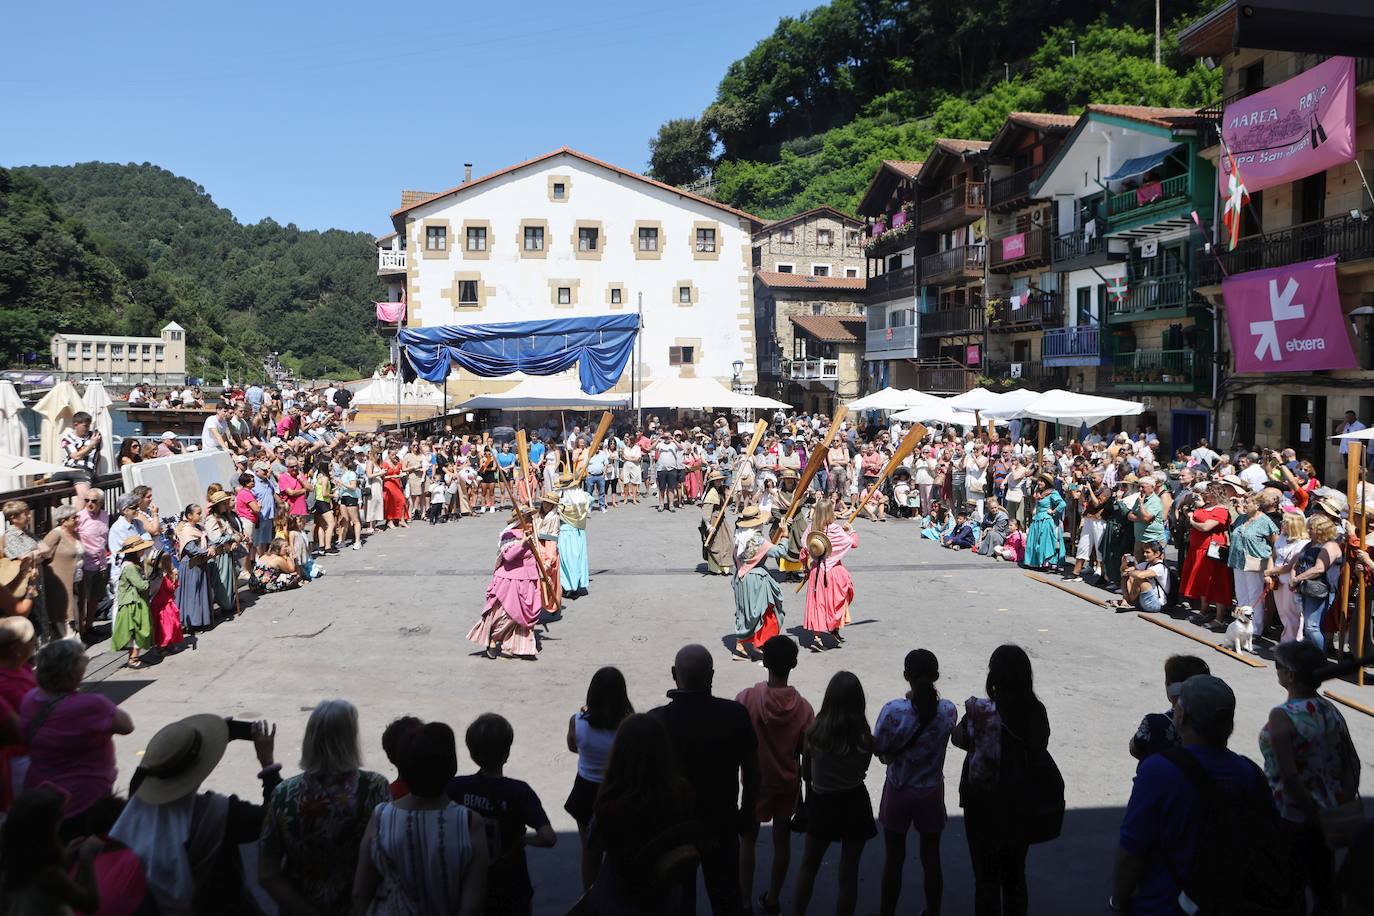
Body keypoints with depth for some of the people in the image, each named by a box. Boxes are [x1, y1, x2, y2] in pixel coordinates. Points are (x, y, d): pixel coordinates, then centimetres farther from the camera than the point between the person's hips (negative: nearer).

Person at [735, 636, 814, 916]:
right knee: (782, 840, 17)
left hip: (756, 781, -1)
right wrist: (806, 793, 5)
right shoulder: (803, 707, -17)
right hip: (788, 783, 1)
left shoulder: (746, 699, -21)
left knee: (747, 839, 18)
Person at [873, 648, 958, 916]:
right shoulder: (948, 711, -15)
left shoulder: (893, 710, -22)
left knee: (893, 859, 15)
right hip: (932, 793, 2)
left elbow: (878, 749, -13)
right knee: (931, 859, 19)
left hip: (898, 792, -2)